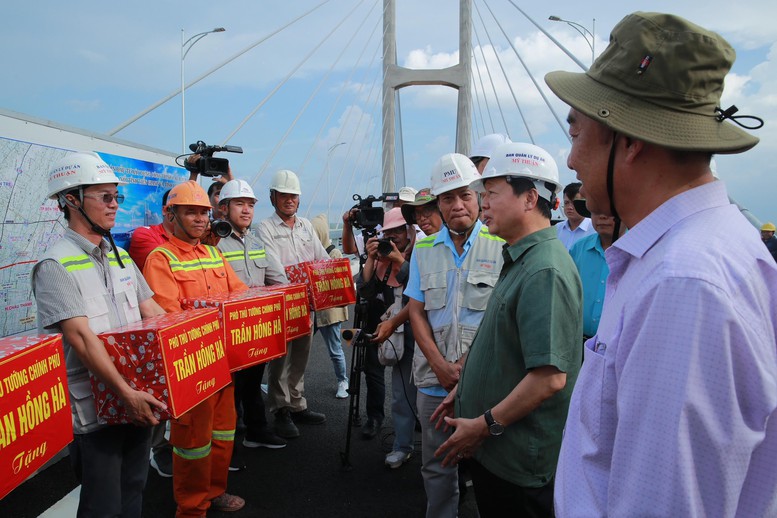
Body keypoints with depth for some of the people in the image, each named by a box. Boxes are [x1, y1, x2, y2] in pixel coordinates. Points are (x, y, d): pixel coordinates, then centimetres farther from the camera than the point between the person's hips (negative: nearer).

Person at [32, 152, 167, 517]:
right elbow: (81, 337, -23)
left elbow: (153, 314, 12)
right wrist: (126, 393, -26)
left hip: (138, 397, 7)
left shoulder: (121, 257, 10)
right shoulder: (57, 265, -14)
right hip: (94, 408, -7)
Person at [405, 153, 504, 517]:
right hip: (433, 379, 4)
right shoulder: (423, 249, 9)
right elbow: (416, 311, 7)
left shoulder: (501, 247, -4)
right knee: (436, 467, 14)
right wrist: (440, 365, -6)